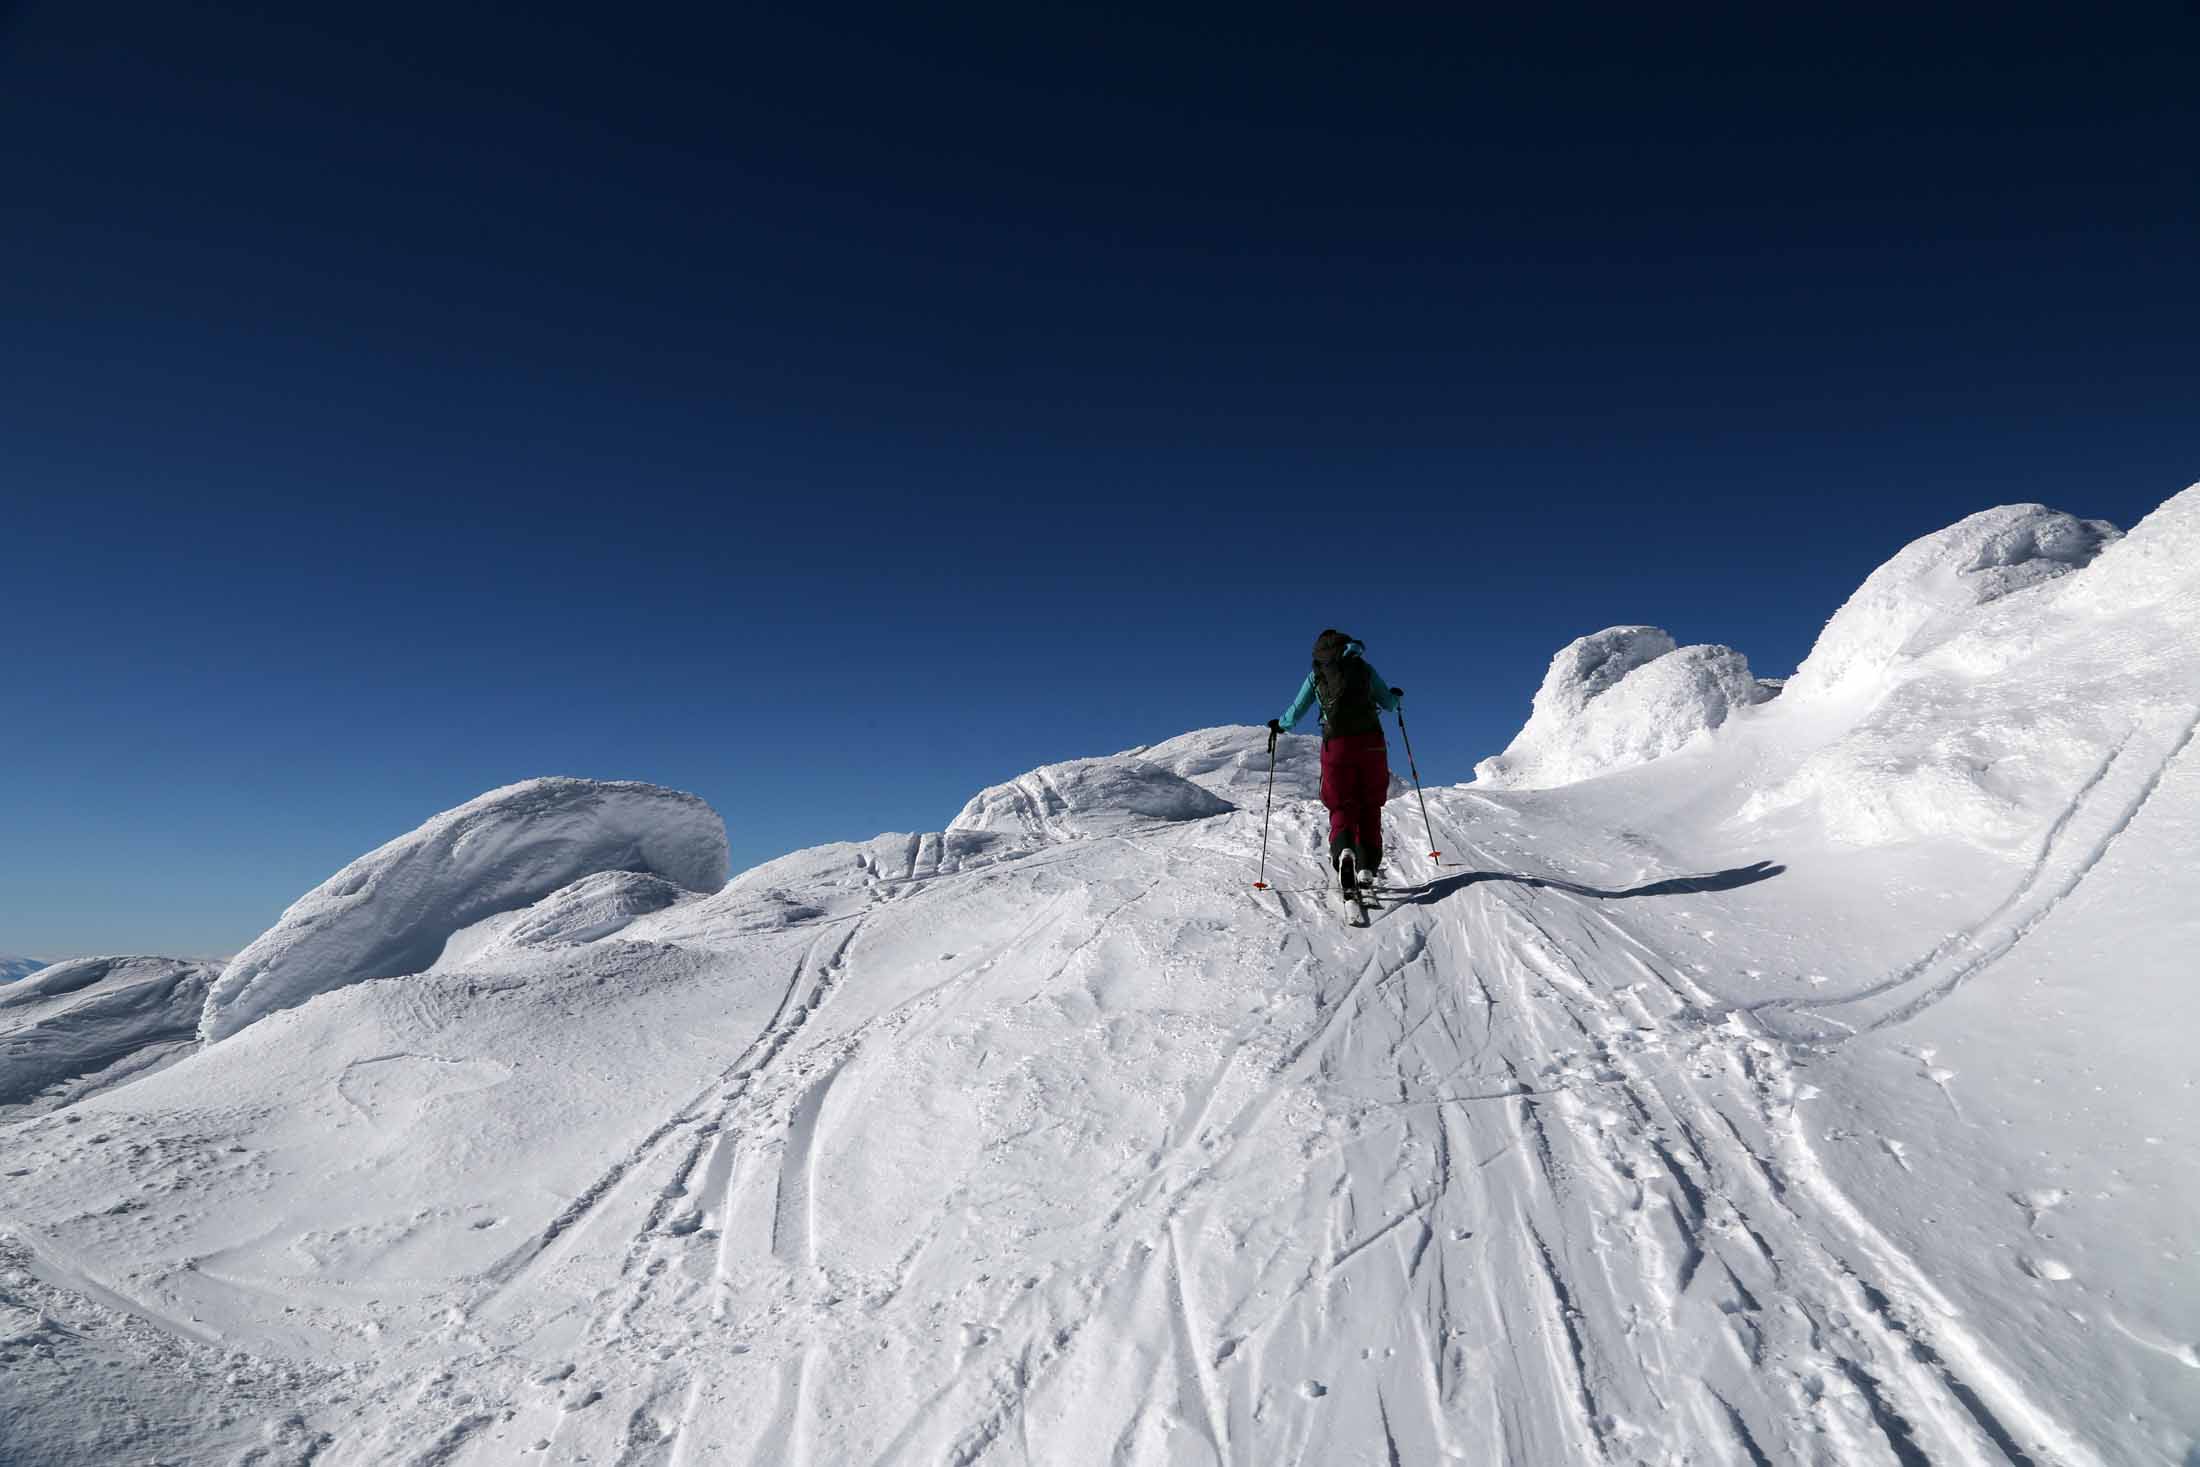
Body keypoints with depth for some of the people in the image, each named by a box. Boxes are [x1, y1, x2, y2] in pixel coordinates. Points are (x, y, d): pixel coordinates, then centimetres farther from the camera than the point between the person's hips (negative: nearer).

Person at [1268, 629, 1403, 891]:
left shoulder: (1316, 675, 10)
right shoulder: (1364, 667, 12)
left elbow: (1294, 715, 11)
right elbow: (1389, 703, 15)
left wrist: (1278, 725, 32)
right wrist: (1396, 695, 38)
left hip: (1336, 744, 0)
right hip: (1371, 743, 1)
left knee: (1341, 807, 6)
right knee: (1370, 806, 11)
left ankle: (1343, 848, -24)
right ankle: (1367, 866, 3)